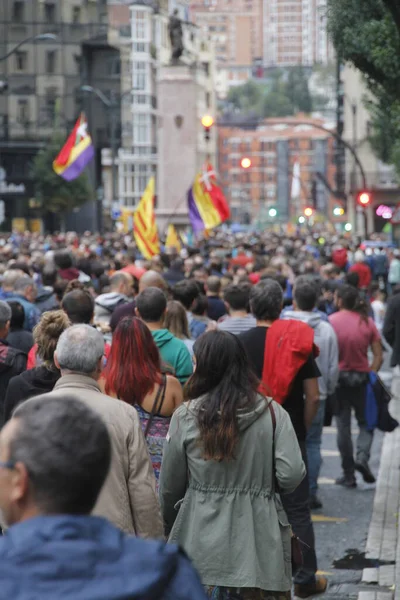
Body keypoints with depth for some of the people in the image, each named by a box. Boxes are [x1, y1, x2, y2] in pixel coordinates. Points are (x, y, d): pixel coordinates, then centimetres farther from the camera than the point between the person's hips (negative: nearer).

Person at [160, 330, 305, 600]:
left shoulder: (185, 417, -5)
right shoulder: (272, 413, -4)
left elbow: (169, 487, 2)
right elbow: (292, 475, -10)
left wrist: (169, 527, 20)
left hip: (201, 541, 0)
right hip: (258, 541, 1)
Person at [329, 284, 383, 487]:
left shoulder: (331, 322, -10)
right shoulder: (367, 322, -2)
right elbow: (378, 356, -3)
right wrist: (371, 376, 7)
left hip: (338, 377, -1)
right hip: (362, 378, 1)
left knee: (343, 425, 8)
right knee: (366, 422, 16)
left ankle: (349, 474, 10)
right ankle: (362, 457, -9)